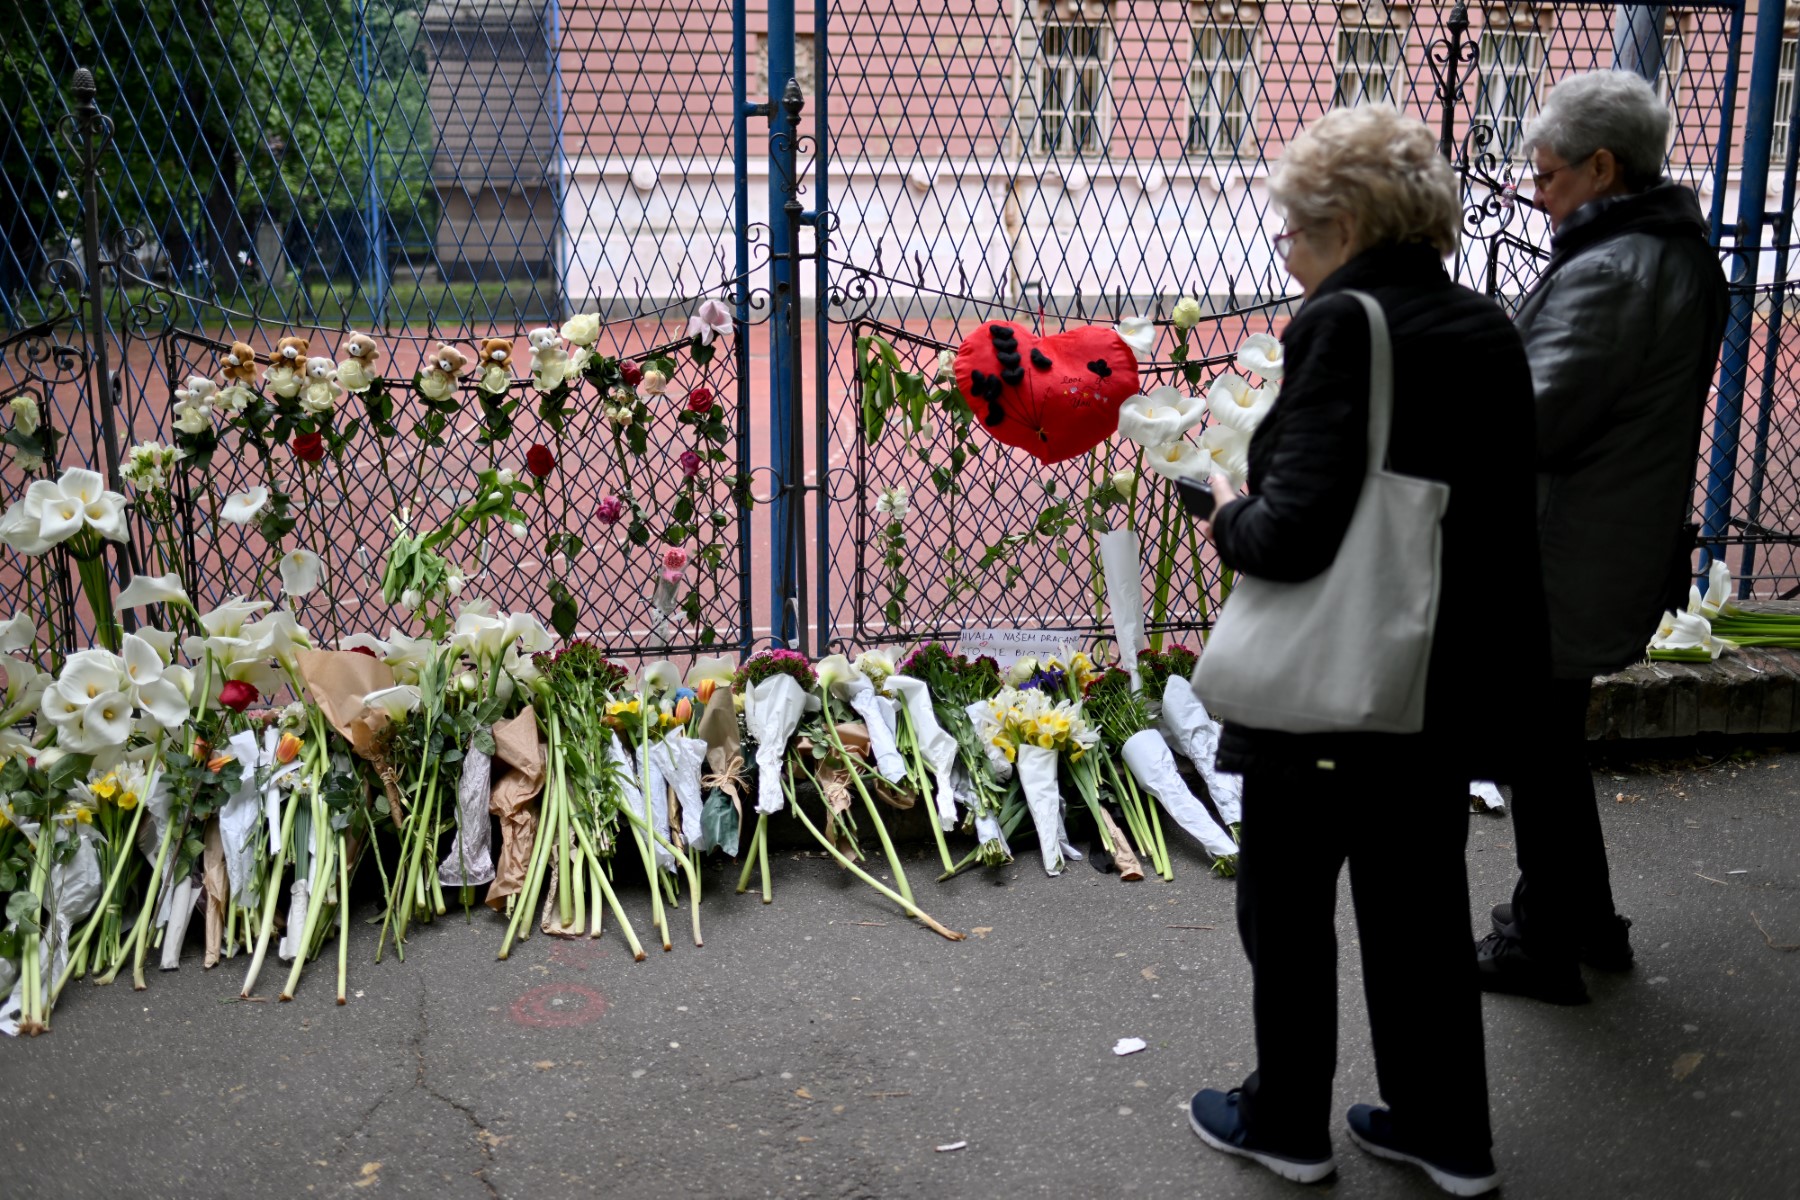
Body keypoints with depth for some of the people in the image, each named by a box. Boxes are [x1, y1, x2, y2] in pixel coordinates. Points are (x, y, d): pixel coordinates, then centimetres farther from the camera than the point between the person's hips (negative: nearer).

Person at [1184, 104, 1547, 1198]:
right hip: (1462, 676, 8)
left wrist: (1230, 514, -6)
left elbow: (1294, 533, -28)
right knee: (1421, 899, 21)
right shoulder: (1491, 331, 5)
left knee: (1288, 905, 13)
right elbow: (1493, 503, 12)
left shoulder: (1343, 324, -19)